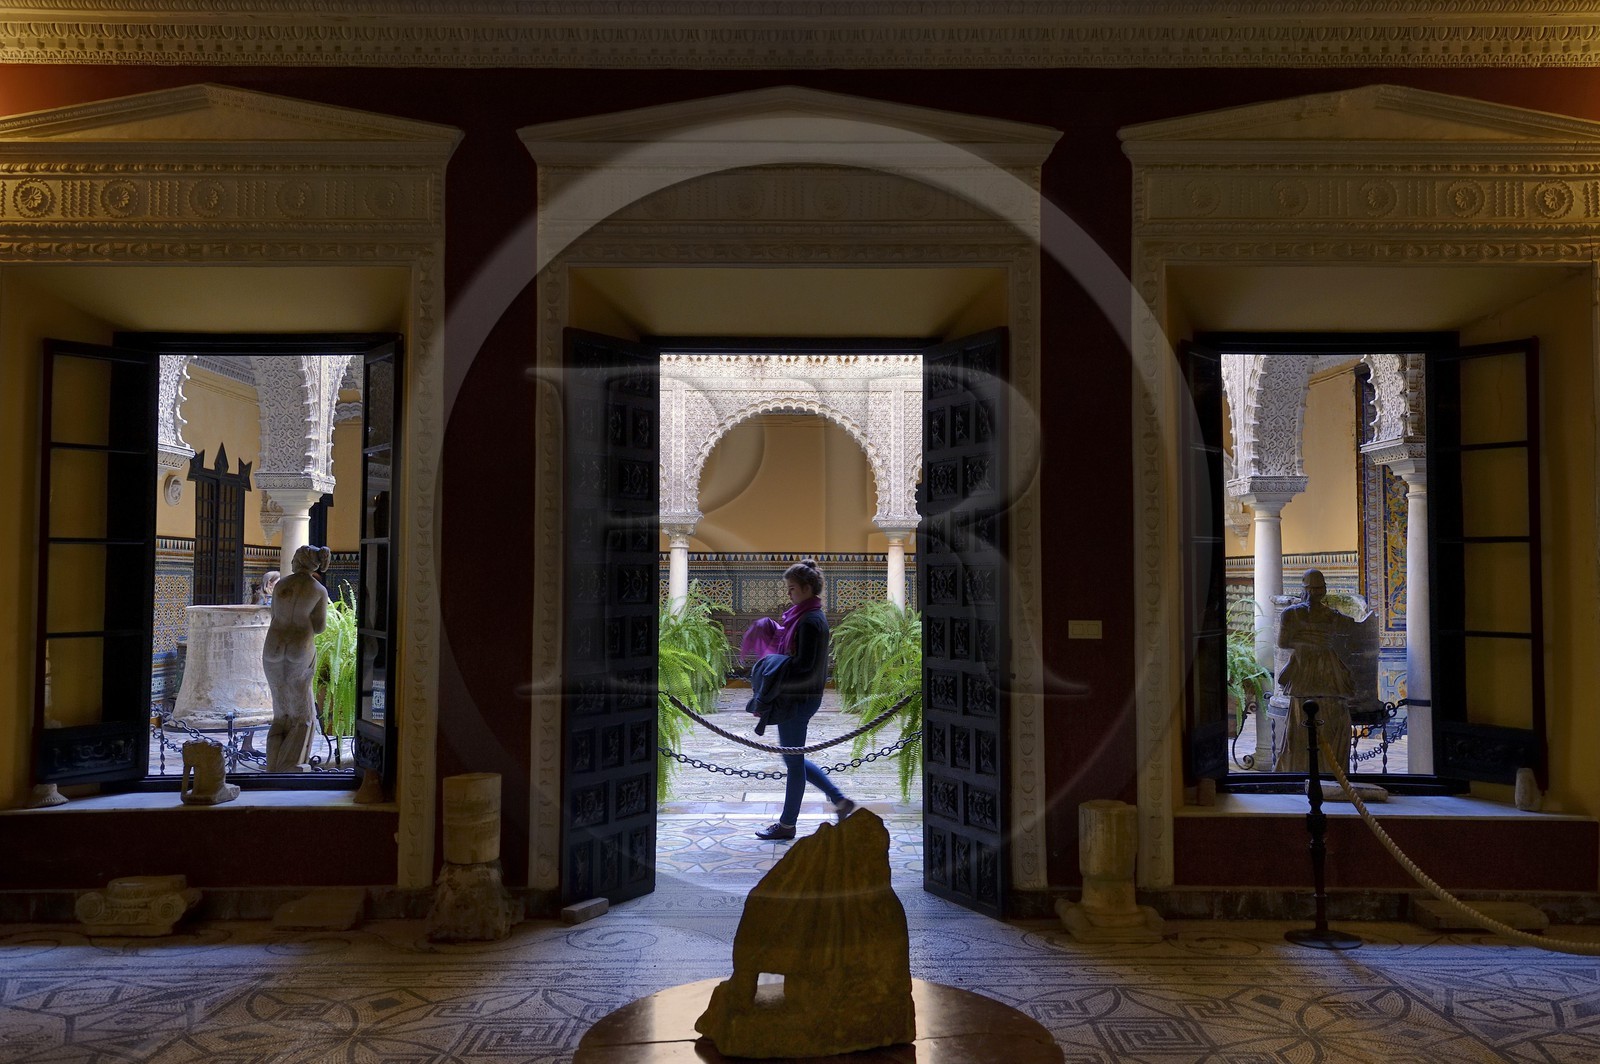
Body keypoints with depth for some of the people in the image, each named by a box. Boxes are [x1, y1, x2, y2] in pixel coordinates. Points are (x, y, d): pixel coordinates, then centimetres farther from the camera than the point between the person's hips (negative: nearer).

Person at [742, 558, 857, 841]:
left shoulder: (810, 621, -20)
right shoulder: (806, 616, 11)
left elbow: (803, 664, -24)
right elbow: (794, 653, 15)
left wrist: (772, 667, -19)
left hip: (798, 699, -10)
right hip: (799, 697, 10)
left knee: (793, 761, 4)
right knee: (794, 758, 20)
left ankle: (787, 825, 18)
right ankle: (841, 801, 25)